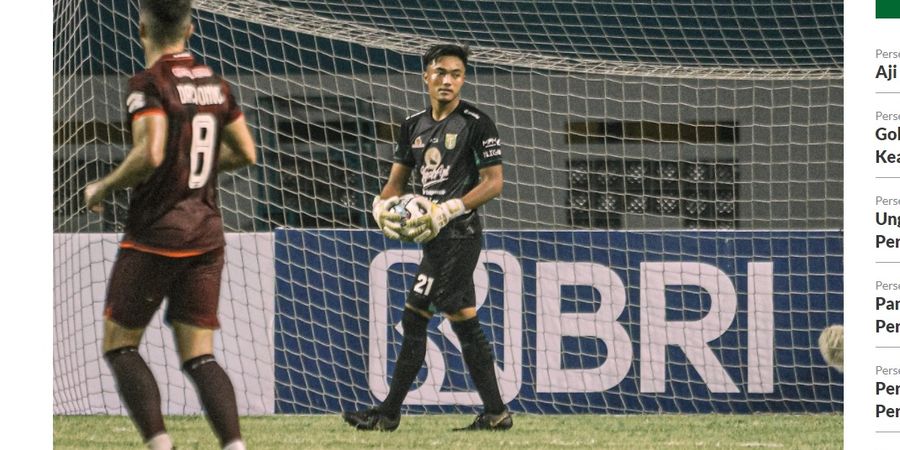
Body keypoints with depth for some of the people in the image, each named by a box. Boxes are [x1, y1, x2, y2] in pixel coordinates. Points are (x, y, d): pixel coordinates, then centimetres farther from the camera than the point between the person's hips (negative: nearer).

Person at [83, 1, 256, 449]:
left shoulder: (149, 83, -12)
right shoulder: (214, 83, 9)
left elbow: (150, 155, -23)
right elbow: (245, 154, 15)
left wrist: (103, 186, -8)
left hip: (156, 232, -6)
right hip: (207, 234, 6)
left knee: (118, 345, 6)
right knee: (198, 356, 7)